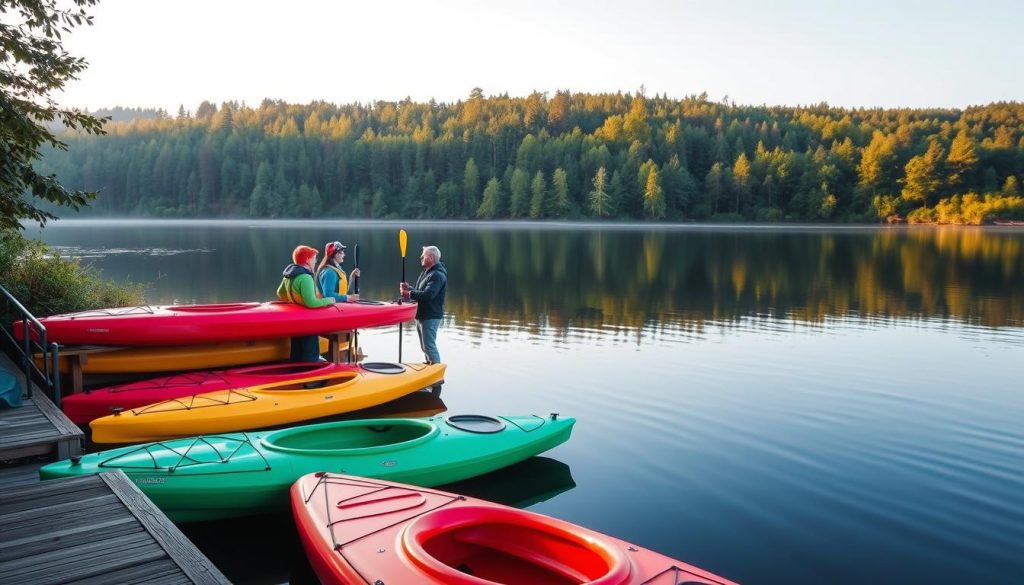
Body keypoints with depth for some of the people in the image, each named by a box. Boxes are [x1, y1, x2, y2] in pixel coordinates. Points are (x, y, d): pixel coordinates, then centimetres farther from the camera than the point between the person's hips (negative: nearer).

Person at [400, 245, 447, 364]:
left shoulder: (437, 275, -18)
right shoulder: (426, 272, 16)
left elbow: (428, 295, -29)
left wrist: (410, 294, -22)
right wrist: (409, 288, 0)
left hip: (430, 317, -10)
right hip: (422, 316, 10)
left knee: (429, 346, -9)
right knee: (425, 346, 17)